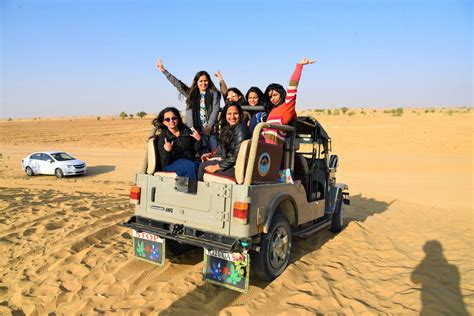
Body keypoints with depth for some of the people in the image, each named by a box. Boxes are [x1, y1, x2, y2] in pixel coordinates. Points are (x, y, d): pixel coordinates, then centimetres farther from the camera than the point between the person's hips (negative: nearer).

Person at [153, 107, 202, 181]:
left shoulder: (186, 130, 6)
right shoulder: (163, 137, -5)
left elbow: (195, 150, 12)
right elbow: (165, 162, -9)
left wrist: (198, 140, -7)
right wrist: (166, 151, -28)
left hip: (190, 160, 4)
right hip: (172, 163, -4)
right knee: (191, 166, -33)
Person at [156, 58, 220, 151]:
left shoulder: (214, 94, 5)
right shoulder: (191, 93, 14)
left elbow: (215, 111, -4)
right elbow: (177, 83, 15)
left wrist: (209, 126, -15)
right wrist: (163, 70, 12)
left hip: (211, 129, -2)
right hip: (196, 130, 2)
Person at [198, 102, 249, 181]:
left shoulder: (240, 129, -17)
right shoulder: (228, 128, 10)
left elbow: (237, 157, -20)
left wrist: (217, 167, -15)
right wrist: (211, 154, 14)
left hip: (237, 167, -9)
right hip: (229, 162, 9)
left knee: (204, 166, -7)